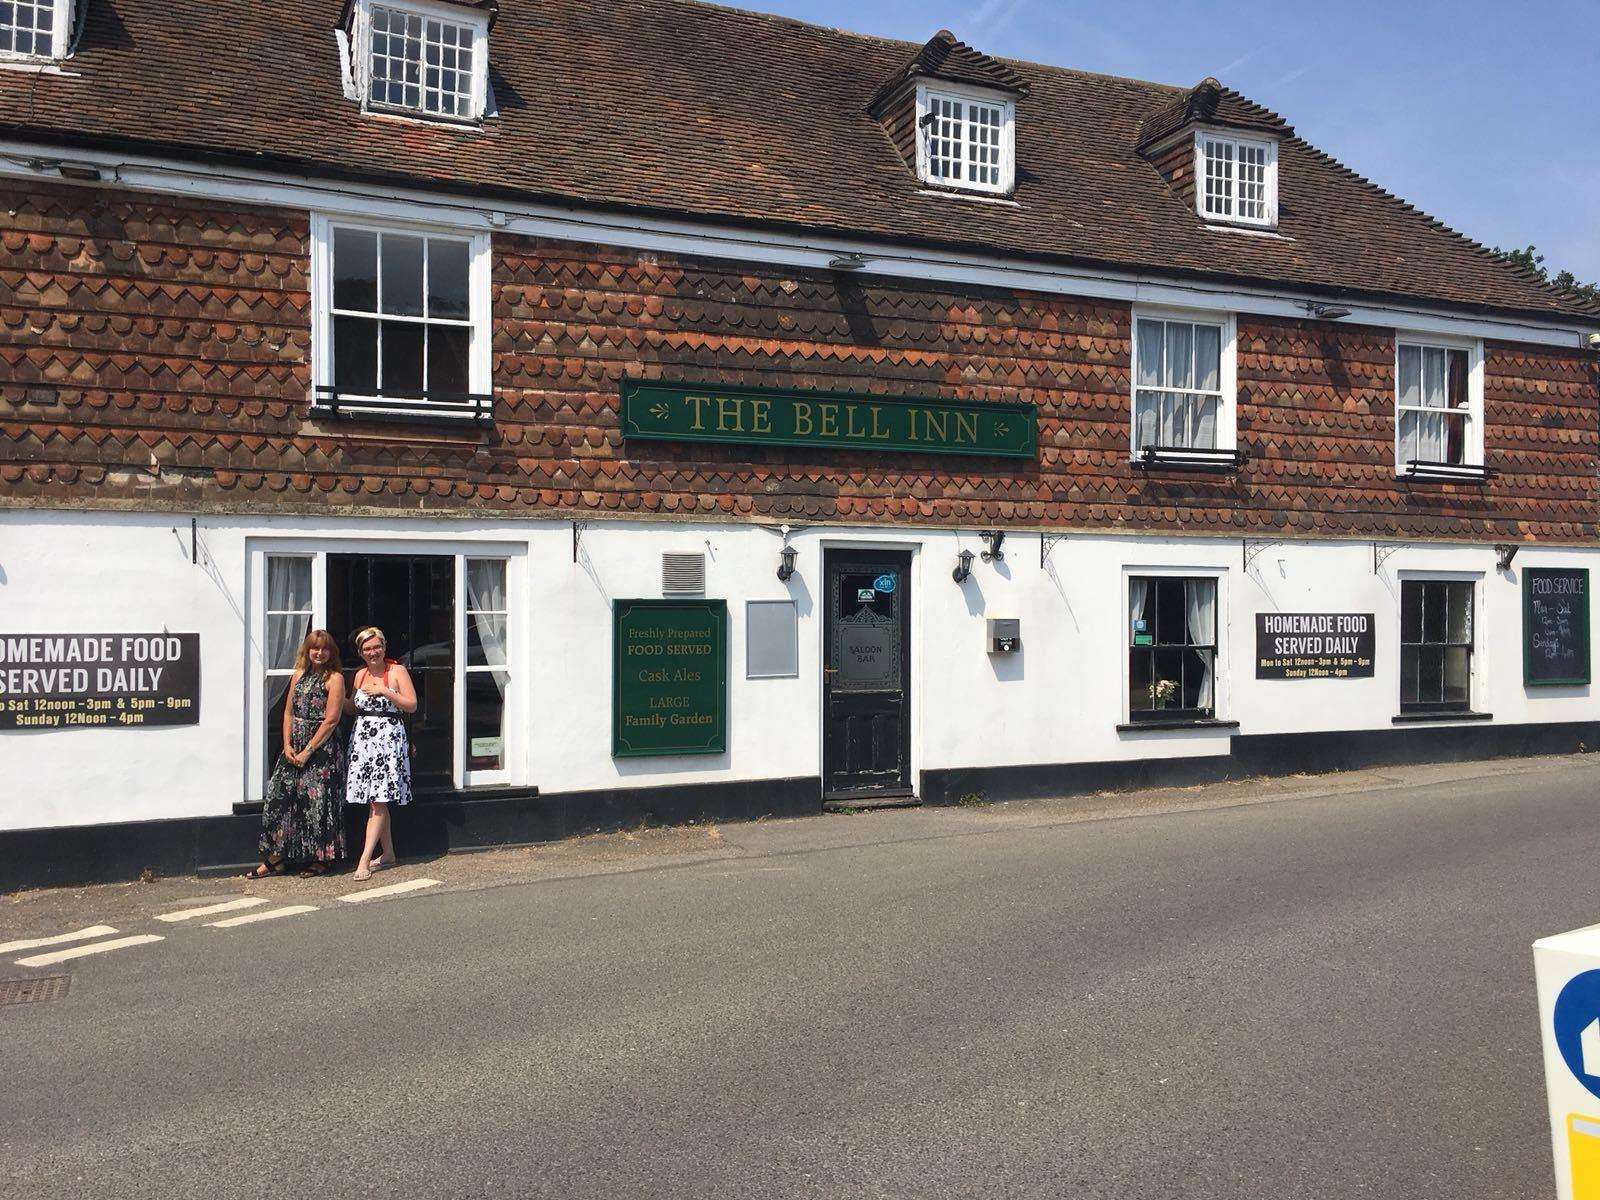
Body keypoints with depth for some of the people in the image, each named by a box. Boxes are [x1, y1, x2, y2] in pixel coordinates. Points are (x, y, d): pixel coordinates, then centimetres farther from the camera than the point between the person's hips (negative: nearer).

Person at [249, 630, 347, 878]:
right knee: (281, 796, 4)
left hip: (323, 747, -6)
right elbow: (288, 713, 12)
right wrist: (287, 745, -2)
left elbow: (331, 720, -12)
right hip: (295, 747, 6)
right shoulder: (299, 676, 13)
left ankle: (321, 859, 10)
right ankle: (276, 859, 12)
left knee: (317, 801, -3)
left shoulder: (334, 679, -6)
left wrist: (308, 751, -13)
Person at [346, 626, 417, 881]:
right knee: (376, 801, 8)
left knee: (378, 800, -9)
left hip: (388, 737, -6)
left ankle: (364, 859, -11)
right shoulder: (360, 675, 13)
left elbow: (412, 705, -9)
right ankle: (388, 854, 18)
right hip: (362, 736, 6)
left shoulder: (397, 671, -3)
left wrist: (384, 691, -16)